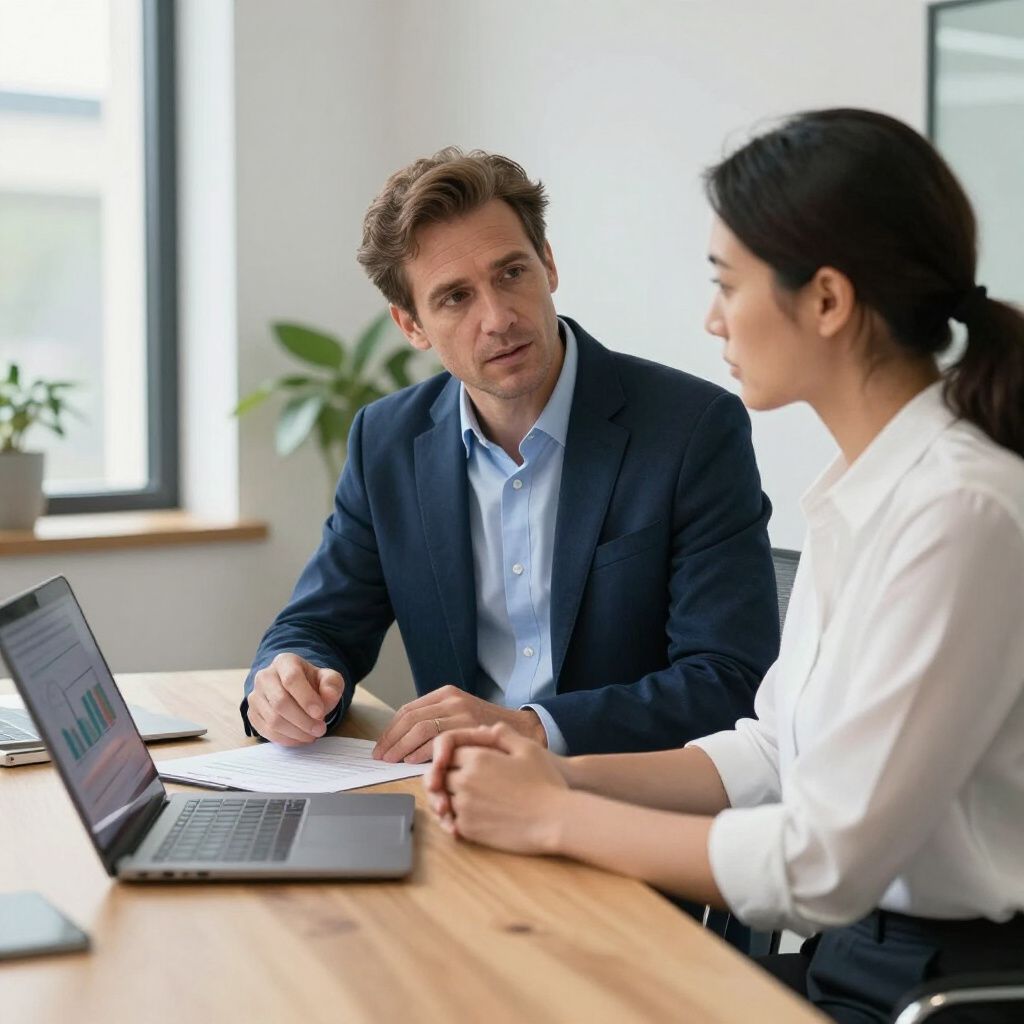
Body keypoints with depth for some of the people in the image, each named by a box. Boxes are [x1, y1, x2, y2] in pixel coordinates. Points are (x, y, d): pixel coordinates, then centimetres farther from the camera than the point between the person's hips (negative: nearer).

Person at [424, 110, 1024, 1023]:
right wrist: (565, 775, -1)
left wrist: (554, 818, -11)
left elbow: (821, 862, -21)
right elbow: (774, 749, 12)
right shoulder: (866, 490, 6)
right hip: (850, 951, 7)